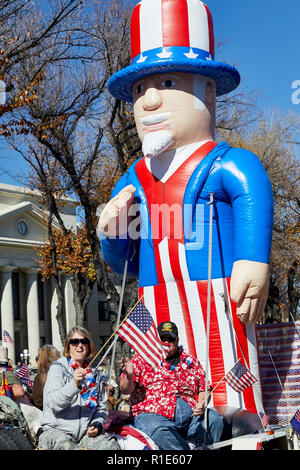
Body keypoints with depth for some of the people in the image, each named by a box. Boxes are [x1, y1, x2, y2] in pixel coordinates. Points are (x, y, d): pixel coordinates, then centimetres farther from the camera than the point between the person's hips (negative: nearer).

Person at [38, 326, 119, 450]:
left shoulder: (94, 373, 16)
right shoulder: (58, 368, 1)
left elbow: (102, 407, 22)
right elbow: (53, 403, -15)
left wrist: (97, 424, 1)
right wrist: (74, 384, -29)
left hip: (85, 434, 3)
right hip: (55, 430, -3)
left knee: (111, 445, -25)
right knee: (66, 445, -37)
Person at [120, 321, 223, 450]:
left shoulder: (190, 361, 22)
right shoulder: (141, 359, 13)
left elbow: (204, 388, 23)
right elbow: (125, 390, 5)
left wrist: (202, 403, 1)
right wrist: (129, 376, -18)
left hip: (190, 414, 3)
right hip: (153, 415, -3)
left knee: (214, 418, -22)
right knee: (159, 431, -37)